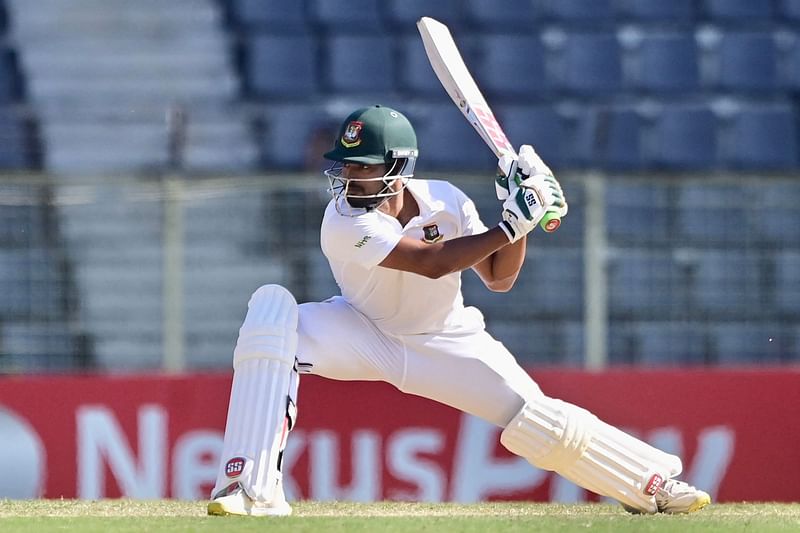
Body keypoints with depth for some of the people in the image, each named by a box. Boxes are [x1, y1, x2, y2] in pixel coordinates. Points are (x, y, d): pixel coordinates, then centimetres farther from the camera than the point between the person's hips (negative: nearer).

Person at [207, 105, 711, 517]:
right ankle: (253, 486, -34)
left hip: (444, 341, 2)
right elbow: (431, 262, -37)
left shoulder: (445, 201, -15)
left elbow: (498, 277, -6)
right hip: (365, 333, -2)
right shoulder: (347, 221, -27)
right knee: (271, 309, -31)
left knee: (541, 422, -13)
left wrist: (522, 220, -22)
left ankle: (653, 482, 15)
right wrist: (509, 224, -39)